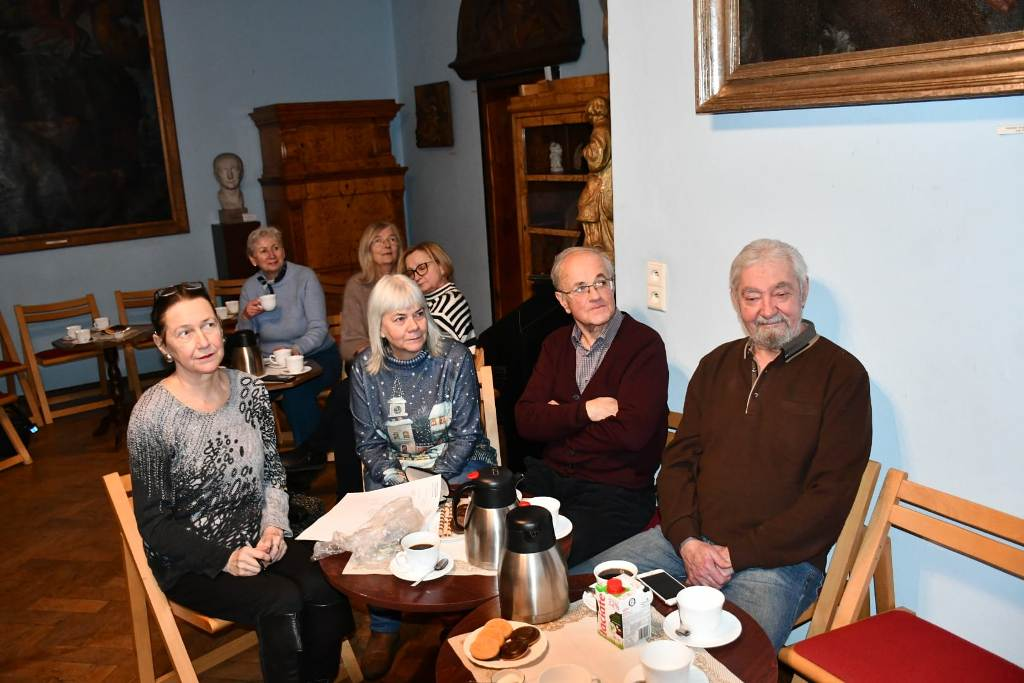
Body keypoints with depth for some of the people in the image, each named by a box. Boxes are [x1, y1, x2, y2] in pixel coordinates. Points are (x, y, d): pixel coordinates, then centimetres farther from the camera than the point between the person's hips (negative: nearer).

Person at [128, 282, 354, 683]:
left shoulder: (249, 389, -2)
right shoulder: (152, 416, -15)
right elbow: (154, 523, -10)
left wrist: (274, 526, -7)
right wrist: (224, 559, -18)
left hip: (257, 541, 4)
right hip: (191, 560, -4)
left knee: (324, 591, -22)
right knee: (282, 602, -27)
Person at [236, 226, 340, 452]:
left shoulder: (304, 277, -6)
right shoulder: (250, 287, 6)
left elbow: (318, 329, -13)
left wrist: (296, 349, -31)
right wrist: (246, 317, -14)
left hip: (317, 356, -3)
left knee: (295, 391, -33)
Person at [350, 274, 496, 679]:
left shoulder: (454, 359, -8)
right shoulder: (366, 369, -4)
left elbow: (466, 433, -8)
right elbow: (368, 443, 0)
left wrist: (436, 479, -20)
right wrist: (398, 480, -16)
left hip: (456, 463, -1)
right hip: (395, 467, 2)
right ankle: (384, 628, -3)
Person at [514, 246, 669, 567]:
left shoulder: (645, 344, -8)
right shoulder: (556, 344, 12)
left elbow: (631, 432, -19)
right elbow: (526, 420, 2)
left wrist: (559, 418, -5)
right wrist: (585, 411, -14)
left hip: (615, 491, -5)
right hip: (549, 477, 6)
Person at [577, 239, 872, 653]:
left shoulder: (841, 375, -4)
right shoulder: (717, 365, 14)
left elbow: (830, 498, -10)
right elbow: (679, 459, 11)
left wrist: (737, 554, -13)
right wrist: (687, 542, -6)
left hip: (778, 558, -5)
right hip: (690, 539, 5)